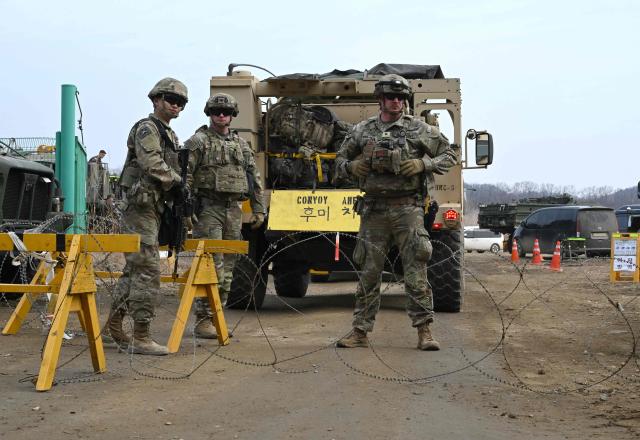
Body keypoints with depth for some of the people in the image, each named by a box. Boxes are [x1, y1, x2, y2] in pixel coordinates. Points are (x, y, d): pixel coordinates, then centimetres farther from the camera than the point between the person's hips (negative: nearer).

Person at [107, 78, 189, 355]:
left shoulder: (170, 135, 22)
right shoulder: (147, 128, -8)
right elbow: (152, 163, -21)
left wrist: (176, 204, 15)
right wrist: (175, 185, -15)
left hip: (155, 206, 10)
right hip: (141, 204, -10)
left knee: (135, 267, 14)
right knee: (147, 270, -12)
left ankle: (114, 323, 22)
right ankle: (141, 337, -11)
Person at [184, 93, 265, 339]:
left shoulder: (241, 145, 16)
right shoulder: (197, 142, -1)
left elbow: (255, 180, 19)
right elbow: (184, 177, -8)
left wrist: (258, 210, 14)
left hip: (233, 210, 6)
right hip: (208, 209, -6)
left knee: (227, 267, 8)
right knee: (211, 265, -11)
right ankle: (203, 320, -7)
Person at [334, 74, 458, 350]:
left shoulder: (419, 129, 3)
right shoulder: (362, 131, 9)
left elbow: (450, 156, 8)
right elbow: (340, 160, 20)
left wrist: (423, 164, -8)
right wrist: (351, 166, -2)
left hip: (408, 209, -2)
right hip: (374, 210, 2)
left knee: (416, 271, -5)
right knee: (369, 273, 5)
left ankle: (424, 331, -2)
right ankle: (360, 332, 11)